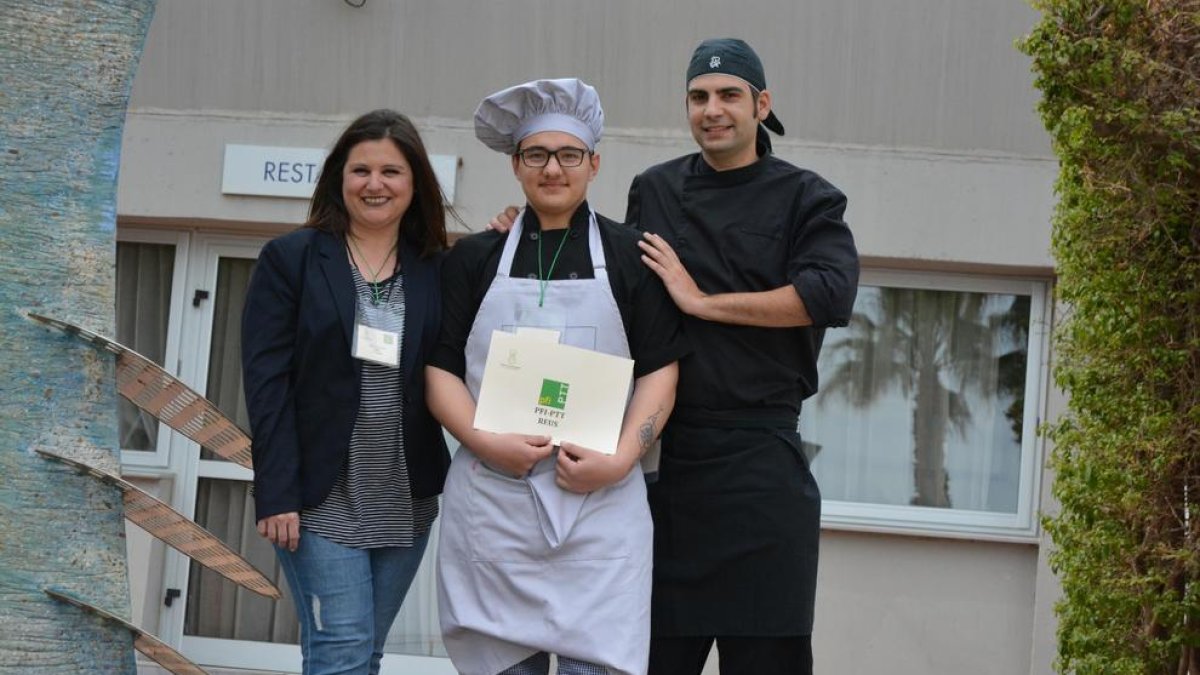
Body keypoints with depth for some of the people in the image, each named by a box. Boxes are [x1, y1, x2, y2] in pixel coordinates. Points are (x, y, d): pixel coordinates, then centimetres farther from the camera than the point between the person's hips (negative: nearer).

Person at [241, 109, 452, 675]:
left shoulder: (438, 272, 8)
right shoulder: (290, 259, 0)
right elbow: (265, 381, -5)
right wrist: (276, 493, -13)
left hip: (406, 502, 3)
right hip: (321, 497, -3)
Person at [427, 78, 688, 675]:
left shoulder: (630, 257, 9)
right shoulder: (475, 259, 12)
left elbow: (659, 370, 5)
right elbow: (441, 369, 7)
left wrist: (621, 458, -10)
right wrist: (486, 442, -11)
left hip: (600, 504, -1)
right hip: (492, 502, 1)